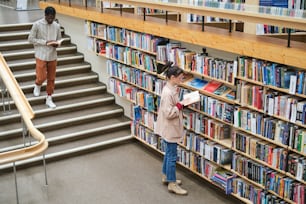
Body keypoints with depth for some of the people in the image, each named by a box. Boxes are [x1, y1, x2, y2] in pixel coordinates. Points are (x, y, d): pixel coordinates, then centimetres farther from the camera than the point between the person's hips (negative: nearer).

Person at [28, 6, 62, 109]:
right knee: (41, 77, -6)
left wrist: (57, 44, -12)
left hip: (53, 56, 4)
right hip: (41, 56, -4)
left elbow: (59, 39, 13)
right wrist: (45, 42, -18)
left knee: (51, 79, 8)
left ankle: (49, 99, 21)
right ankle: (37, 86, 30)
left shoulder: (57, 26, 3)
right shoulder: (37, 25, -9)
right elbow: (31, 39, -8)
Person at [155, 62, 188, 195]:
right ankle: (172, 184, 10)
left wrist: (181, 104, 1)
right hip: (169, 128, -10)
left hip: (171, 128, 10)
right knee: (172, 156, 0)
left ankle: (166, 176, 36)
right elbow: (168, 113, -28)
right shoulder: (168, 92, -26)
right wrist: (180, 106, -18)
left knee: (169, 153, 21)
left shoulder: (171, 89, 5)